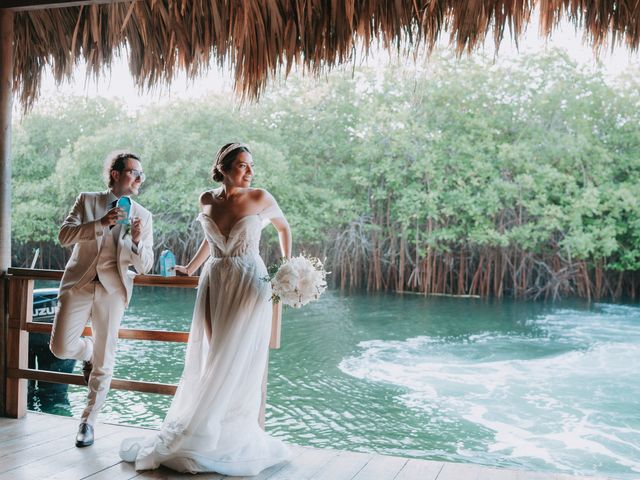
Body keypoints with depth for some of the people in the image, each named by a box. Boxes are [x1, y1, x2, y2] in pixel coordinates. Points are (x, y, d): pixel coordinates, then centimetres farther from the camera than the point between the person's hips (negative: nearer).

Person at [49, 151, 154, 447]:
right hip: (79, 284, 0)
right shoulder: (87, 200, 7)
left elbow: (144, 266, 3)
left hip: (112, 289, 0)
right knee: (61, 347, -9)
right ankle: (89, 352, 27)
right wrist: (100, 223, -21)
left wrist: (137, 240, -18)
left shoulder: (143, 215, 6)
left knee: (103, 363, 1)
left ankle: (88, 422, 18)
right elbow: (64, 235, -7)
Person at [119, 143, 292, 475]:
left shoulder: (260, 198, -5)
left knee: (235, 363, -4)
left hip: (249, 285, -4)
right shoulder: (207, 200, 5)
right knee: (210, 360, 4)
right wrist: (190, 268, 22)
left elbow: (284, 228, 11)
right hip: (214, 283, 4)